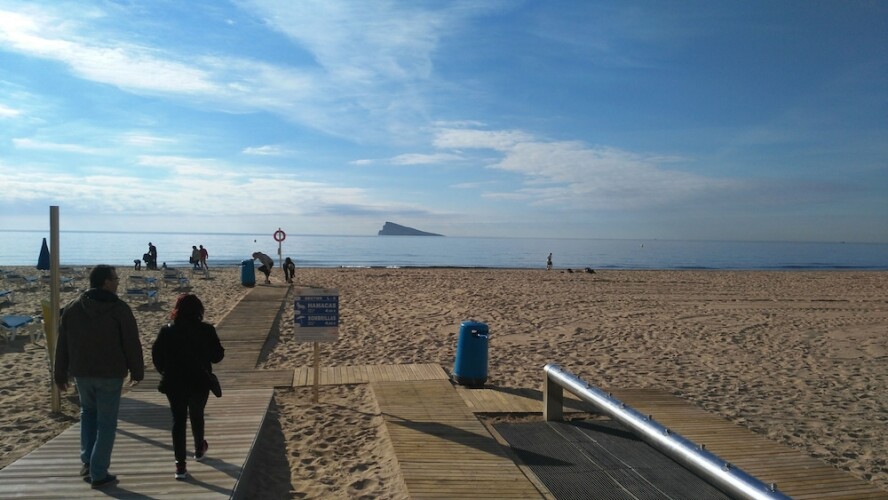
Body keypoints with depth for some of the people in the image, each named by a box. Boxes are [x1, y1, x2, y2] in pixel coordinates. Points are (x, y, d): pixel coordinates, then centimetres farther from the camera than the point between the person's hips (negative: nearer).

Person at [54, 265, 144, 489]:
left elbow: (62, 345, 7)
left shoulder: (72, 308, 4)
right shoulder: (119, 309, -10)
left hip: (81, 373, 4)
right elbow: (132, 343, -8)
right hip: (111, 374, -4)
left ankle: (87, 461, 19)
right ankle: (99, 474, 7)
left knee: (88, 412, 27)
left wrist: (60, 375, 14)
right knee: (106, 423, 5)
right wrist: (137, 371, 3)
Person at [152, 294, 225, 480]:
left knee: (178, 420, 7)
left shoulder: (166, 332, -7)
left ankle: (180, 465, 2)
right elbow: (217, 356, -7)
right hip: (199, 383, 0)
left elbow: (156, 357, -2)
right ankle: (199, 450, 42)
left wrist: (167, 373, 14)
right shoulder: (206, 331, -12)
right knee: (197, 417, 22)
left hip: (174, 384, 0)